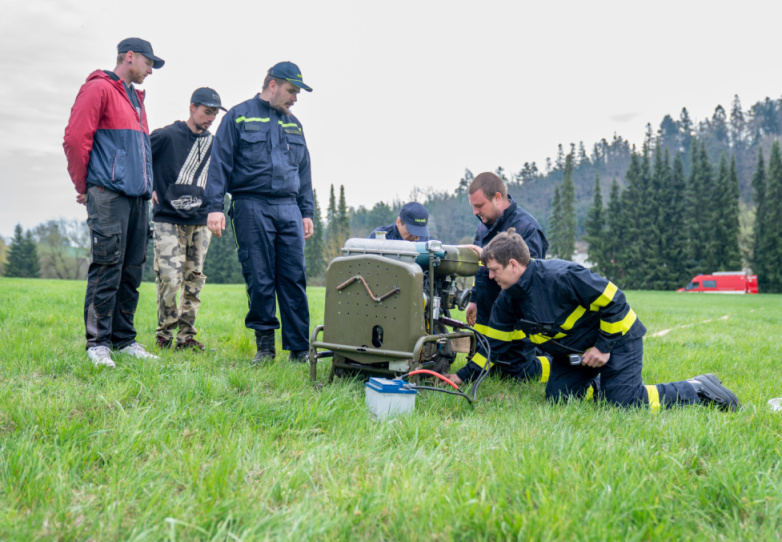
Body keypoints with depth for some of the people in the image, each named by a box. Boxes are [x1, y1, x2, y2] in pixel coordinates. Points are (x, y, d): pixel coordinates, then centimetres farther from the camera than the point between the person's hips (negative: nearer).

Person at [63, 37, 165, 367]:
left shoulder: (136, 99, 25)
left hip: (137, 196, 8)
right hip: (109, 195, -8)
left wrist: (146, 186, 17)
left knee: (131, 272, 7)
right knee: (107, 268, -9)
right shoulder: (99, 89, -2)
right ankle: (98, 343, -4)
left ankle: (124, 340, 13)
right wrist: (84, 187, -4)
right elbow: (75, 138, -9)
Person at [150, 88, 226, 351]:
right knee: (170, 280, -10)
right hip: (168, 221, -5)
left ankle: (186, 335, 14)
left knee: (194, 281, 5)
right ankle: (164, 334, 8)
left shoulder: (214, 145, 12)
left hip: (200, 223, 5)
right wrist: (149, 189, -5)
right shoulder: (167, 136, -4)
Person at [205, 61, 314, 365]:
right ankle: (265, 345, 9)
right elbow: (220, 163, 0)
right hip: (252, 207, -4)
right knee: (259, 280, -2)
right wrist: (215, 206, -9)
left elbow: (304, 172, 24)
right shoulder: (239, 116, 5)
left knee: (294, 279, -1)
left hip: (289, 210, 4)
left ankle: (299, 348, 3)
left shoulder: (294, 125, 20)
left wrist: (307, 212, 16)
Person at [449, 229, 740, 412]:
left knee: (624, 402, -19)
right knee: (557, 397, -6)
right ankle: (603, 384, 18)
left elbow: (614, 301, -25)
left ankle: (700, 390, 0)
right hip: (573, 351, 8)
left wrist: (604, 347, -19)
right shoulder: (508, 301, -5)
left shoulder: (559, 276, -31)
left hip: (615, 337, -8)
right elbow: (494, 344, 2)